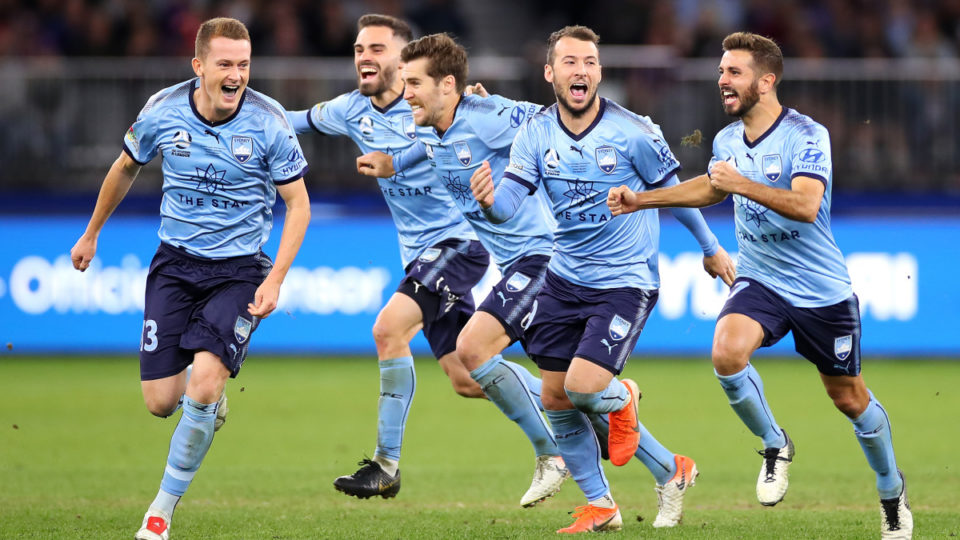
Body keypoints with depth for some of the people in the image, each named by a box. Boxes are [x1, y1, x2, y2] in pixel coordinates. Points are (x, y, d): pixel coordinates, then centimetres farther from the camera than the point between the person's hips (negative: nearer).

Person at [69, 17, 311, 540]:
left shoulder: (268, 122, -14)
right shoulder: (162, 111, -7)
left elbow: (298, 204, -5)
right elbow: (125, 168, 14)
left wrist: (275, 279, -16)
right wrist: (92, 233, 24)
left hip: (240, 270, -3)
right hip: (176, 262, 3)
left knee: (204, 385, -22)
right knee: (160, 402, -3)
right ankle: (206, 399, 37)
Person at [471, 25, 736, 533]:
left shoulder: (633, 132, -14)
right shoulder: (536, 133, -3)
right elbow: (507, 204, -11)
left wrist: (710, 248, 13)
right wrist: (489, 200, -36)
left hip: (625, 279, -5)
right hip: (564, 277, 5)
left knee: (584, 386, -20)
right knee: (555, 398, 3)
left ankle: (622, 401, 18)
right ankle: (600, 506, 19)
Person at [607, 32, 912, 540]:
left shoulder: (807, 136, -18)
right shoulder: (725, 141, 1)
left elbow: (806, 205, -32)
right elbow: (712, 187, 24)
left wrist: (742, 183, -35)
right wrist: (643, 199, 19)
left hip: (821, 289, -4)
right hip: (760, 281, 4)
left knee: (850, 400, 6)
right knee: (727, 352, -25)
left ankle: (891, 490, 31)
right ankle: (775, 447, 0)